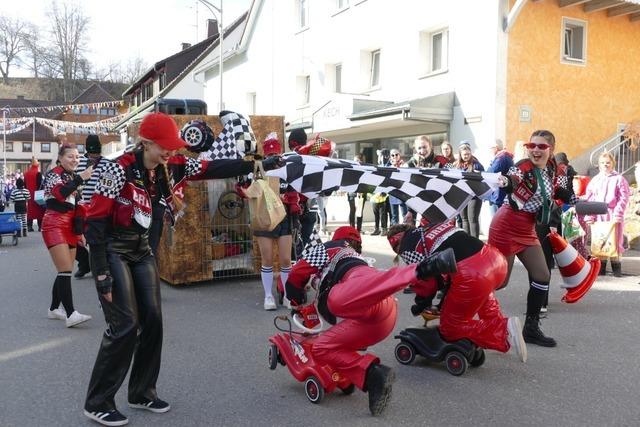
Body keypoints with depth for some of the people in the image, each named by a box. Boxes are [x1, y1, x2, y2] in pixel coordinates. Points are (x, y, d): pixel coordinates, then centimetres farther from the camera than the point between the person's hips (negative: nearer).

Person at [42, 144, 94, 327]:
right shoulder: (53, 174, -5)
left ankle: (54, 309, 20)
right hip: (54, 226, -8)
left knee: (65, 271, 8)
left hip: (69, 227, 8)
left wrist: (79, 231, 20)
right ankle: (70, 314, -22)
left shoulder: (72, 177, 18)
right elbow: (60, 194, -27)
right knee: (65, 270, -17)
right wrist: (81, 178, -32)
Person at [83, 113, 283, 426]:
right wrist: (101, 273, -22)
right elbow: (95, 220, -21)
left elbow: (215, 169, -5)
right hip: (112, 251, -7)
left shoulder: (173, 167, -4)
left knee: (152, 320, 5)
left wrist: (258, 165, -13)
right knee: (124, 326, -10)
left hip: (141, 250, 7)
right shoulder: (121, 170, -22)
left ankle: (142, 392, 22)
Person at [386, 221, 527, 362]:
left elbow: (426, 279, 2)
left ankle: (503, 331, -1)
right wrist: (446, 295, 36)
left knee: (451, 329, 13)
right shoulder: (433, 226, 29)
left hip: (471, 275, -8)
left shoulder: (407, 246, 7)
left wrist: (421, 304, 23)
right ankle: (497, 322, 28)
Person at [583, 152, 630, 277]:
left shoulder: (619, 179, 1)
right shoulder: (594, 180, 11)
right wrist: (589, 216, 0)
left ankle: (616, 265, 12)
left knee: (615, 240, 1)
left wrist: (618, 214, -14)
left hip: (613, 215, -3)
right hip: (598, 216, 3)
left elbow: (623, 198, -5)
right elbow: (589, 200, 8)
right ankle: (601, 265, 13)